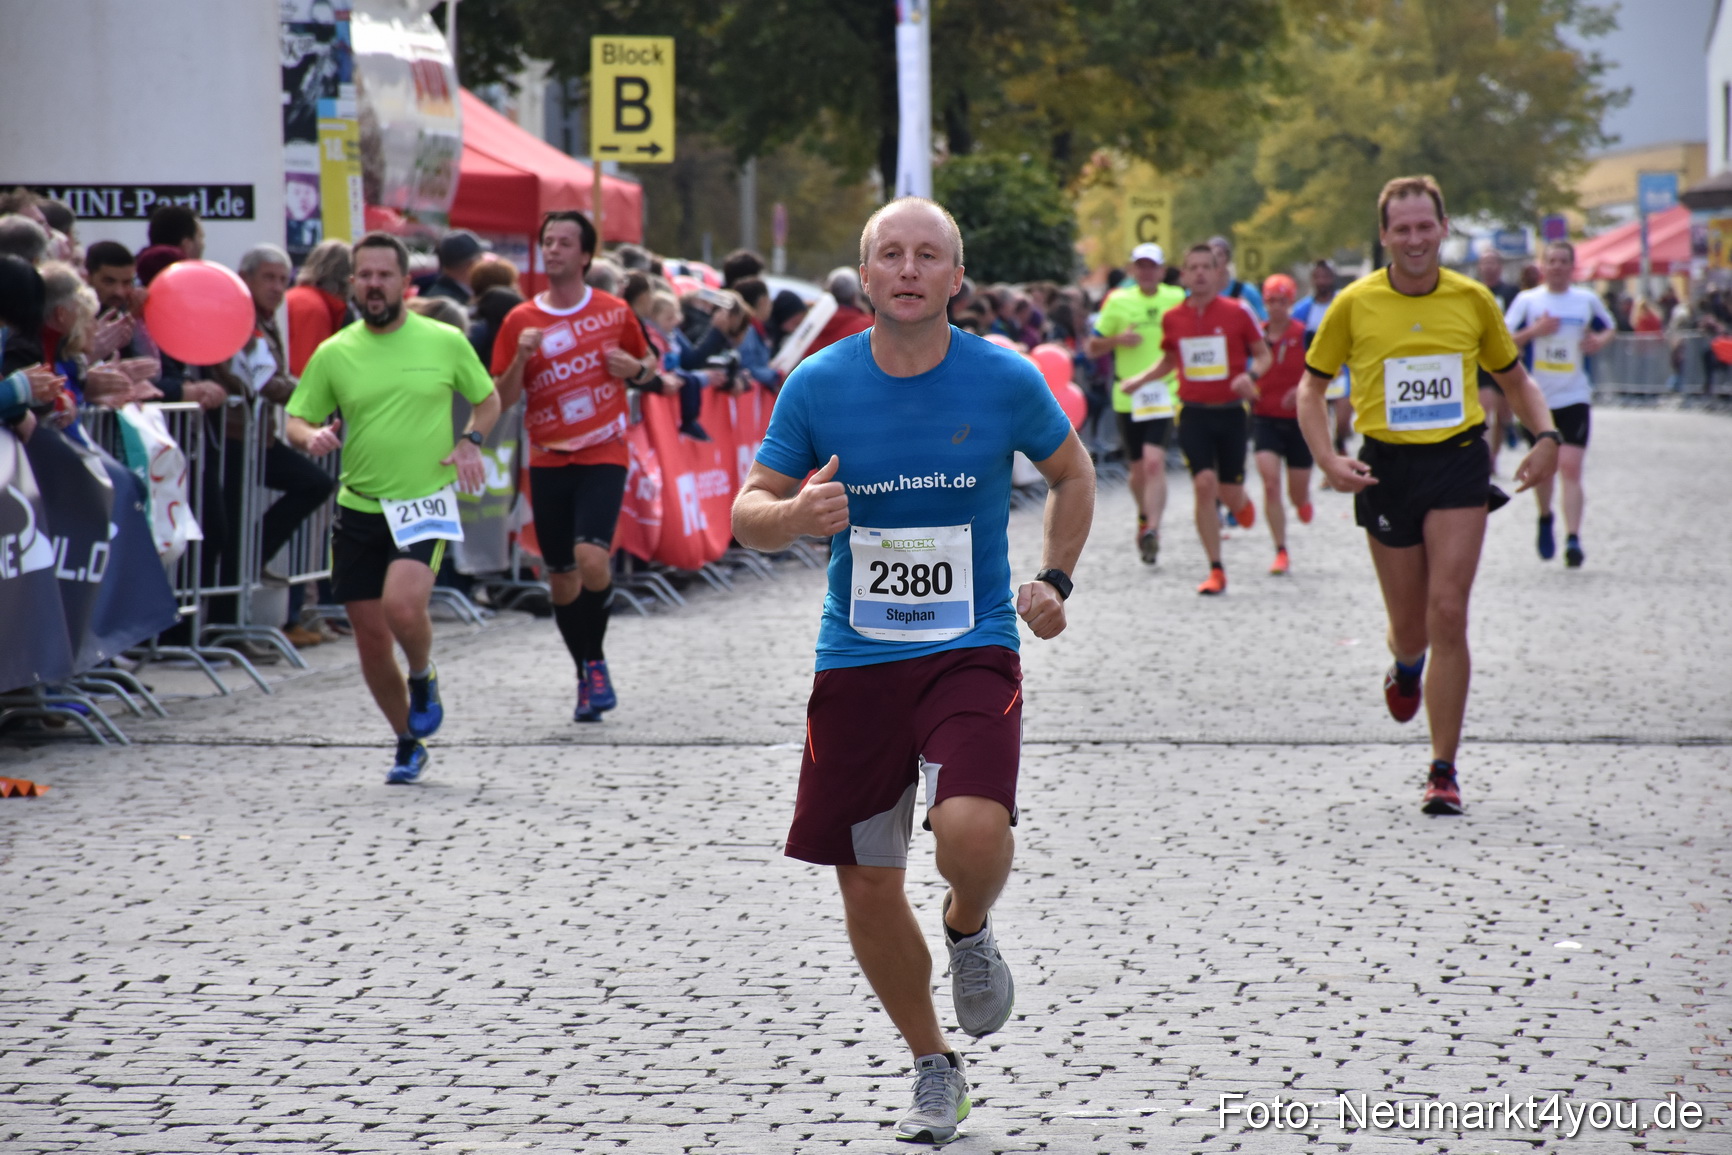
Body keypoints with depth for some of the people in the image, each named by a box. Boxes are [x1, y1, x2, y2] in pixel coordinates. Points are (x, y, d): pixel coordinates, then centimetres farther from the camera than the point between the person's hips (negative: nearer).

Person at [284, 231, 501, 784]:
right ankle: (408, 743, 24)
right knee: (371, 639, 4)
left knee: (402, 605, -26)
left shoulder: (445, 342, 1)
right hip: (358, 509, 3)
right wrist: (312, 437, -15)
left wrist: (470, 441, -5)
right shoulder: (333, 354, 4)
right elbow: (295, 421, 9)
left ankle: (424, 678, 7)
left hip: (425, 503, -3)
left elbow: (488, 400, 15)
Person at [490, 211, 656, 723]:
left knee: (591, 557, -22)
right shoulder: (520, 321, 2)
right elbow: (503, 400, 1)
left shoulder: (615, 312, 3)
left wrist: (636, 369, -6)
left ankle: (594, 659, -1)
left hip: (603, 455, -2)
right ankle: (587, 672, 23)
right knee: (561, 577, 5)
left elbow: (649, 372, 17)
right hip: (548, 460, 2)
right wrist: (521, 357, -15)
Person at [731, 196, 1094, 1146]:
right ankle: (932, 1069, 27)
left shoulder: (1005, 379, -4)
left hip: (973, 653, -2)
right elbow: (747, 513, 3)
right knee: (868, 889, 4)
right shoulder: (818, 384, -2)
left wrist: (1053, 580, 3)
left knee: (971, 833, -26)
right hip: (855, 663, 2)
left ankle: (969, 928, 12)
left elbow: (1072, 473, 15)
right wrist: (795, 514, -20)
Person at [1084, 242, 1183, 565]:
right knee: (1137, 468, 12)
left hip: (1163, 395, -2)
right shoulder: (1117, 302, 5)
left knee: (1154, 462, -19)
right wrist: (1117, 339, -10)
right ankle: (1145, 515, 39)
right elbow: (1092, 348, 9)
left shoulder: (1178, 300, 3)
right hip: (1127, 396, 2)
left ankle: (1152, 530, -22)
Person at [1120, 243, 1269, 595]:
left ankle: (1242, 502, 44)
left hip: (1231, 411, -1)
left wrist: (1250, 375, -15)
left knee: (1229, 492, 2)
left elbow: (1263, 355, 6)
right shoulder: (1172, 318, 4)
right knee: (1204, 484, -14)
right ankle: (1215, 571, -7)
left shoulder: (1236, 313, -3)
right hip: (1194, 413, 1)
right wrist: (1139, 380, 7)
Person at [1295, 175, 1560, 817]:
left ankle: (1443, 771, -5)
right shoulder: (1355, 304, -2)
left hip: (1459, 461, 0)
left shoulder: (1473, 300, 2)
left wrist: (1546, 437, -2)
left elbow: (1515, 378, 16)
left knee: (1448, 614, -13)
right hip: (1387, 468, 0)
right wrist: (1328, 459, -9)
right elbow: (1311, 387, 7)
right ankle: (1407, 666, 48)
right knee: (1410, 628, 7)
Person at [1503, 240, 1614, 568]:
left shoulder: (1587, 300, 5)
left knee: (1571, 468, -13)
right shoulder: (1527, 301, 1)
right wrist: (1534, 331, -19)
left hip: (1573, 397, -1)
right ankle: (1545, 520, 39)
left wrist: (1601, 340, 0)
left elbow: (1610, 328, 23)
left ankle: (1573, 539, -17)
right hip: (1537, 396, 1)